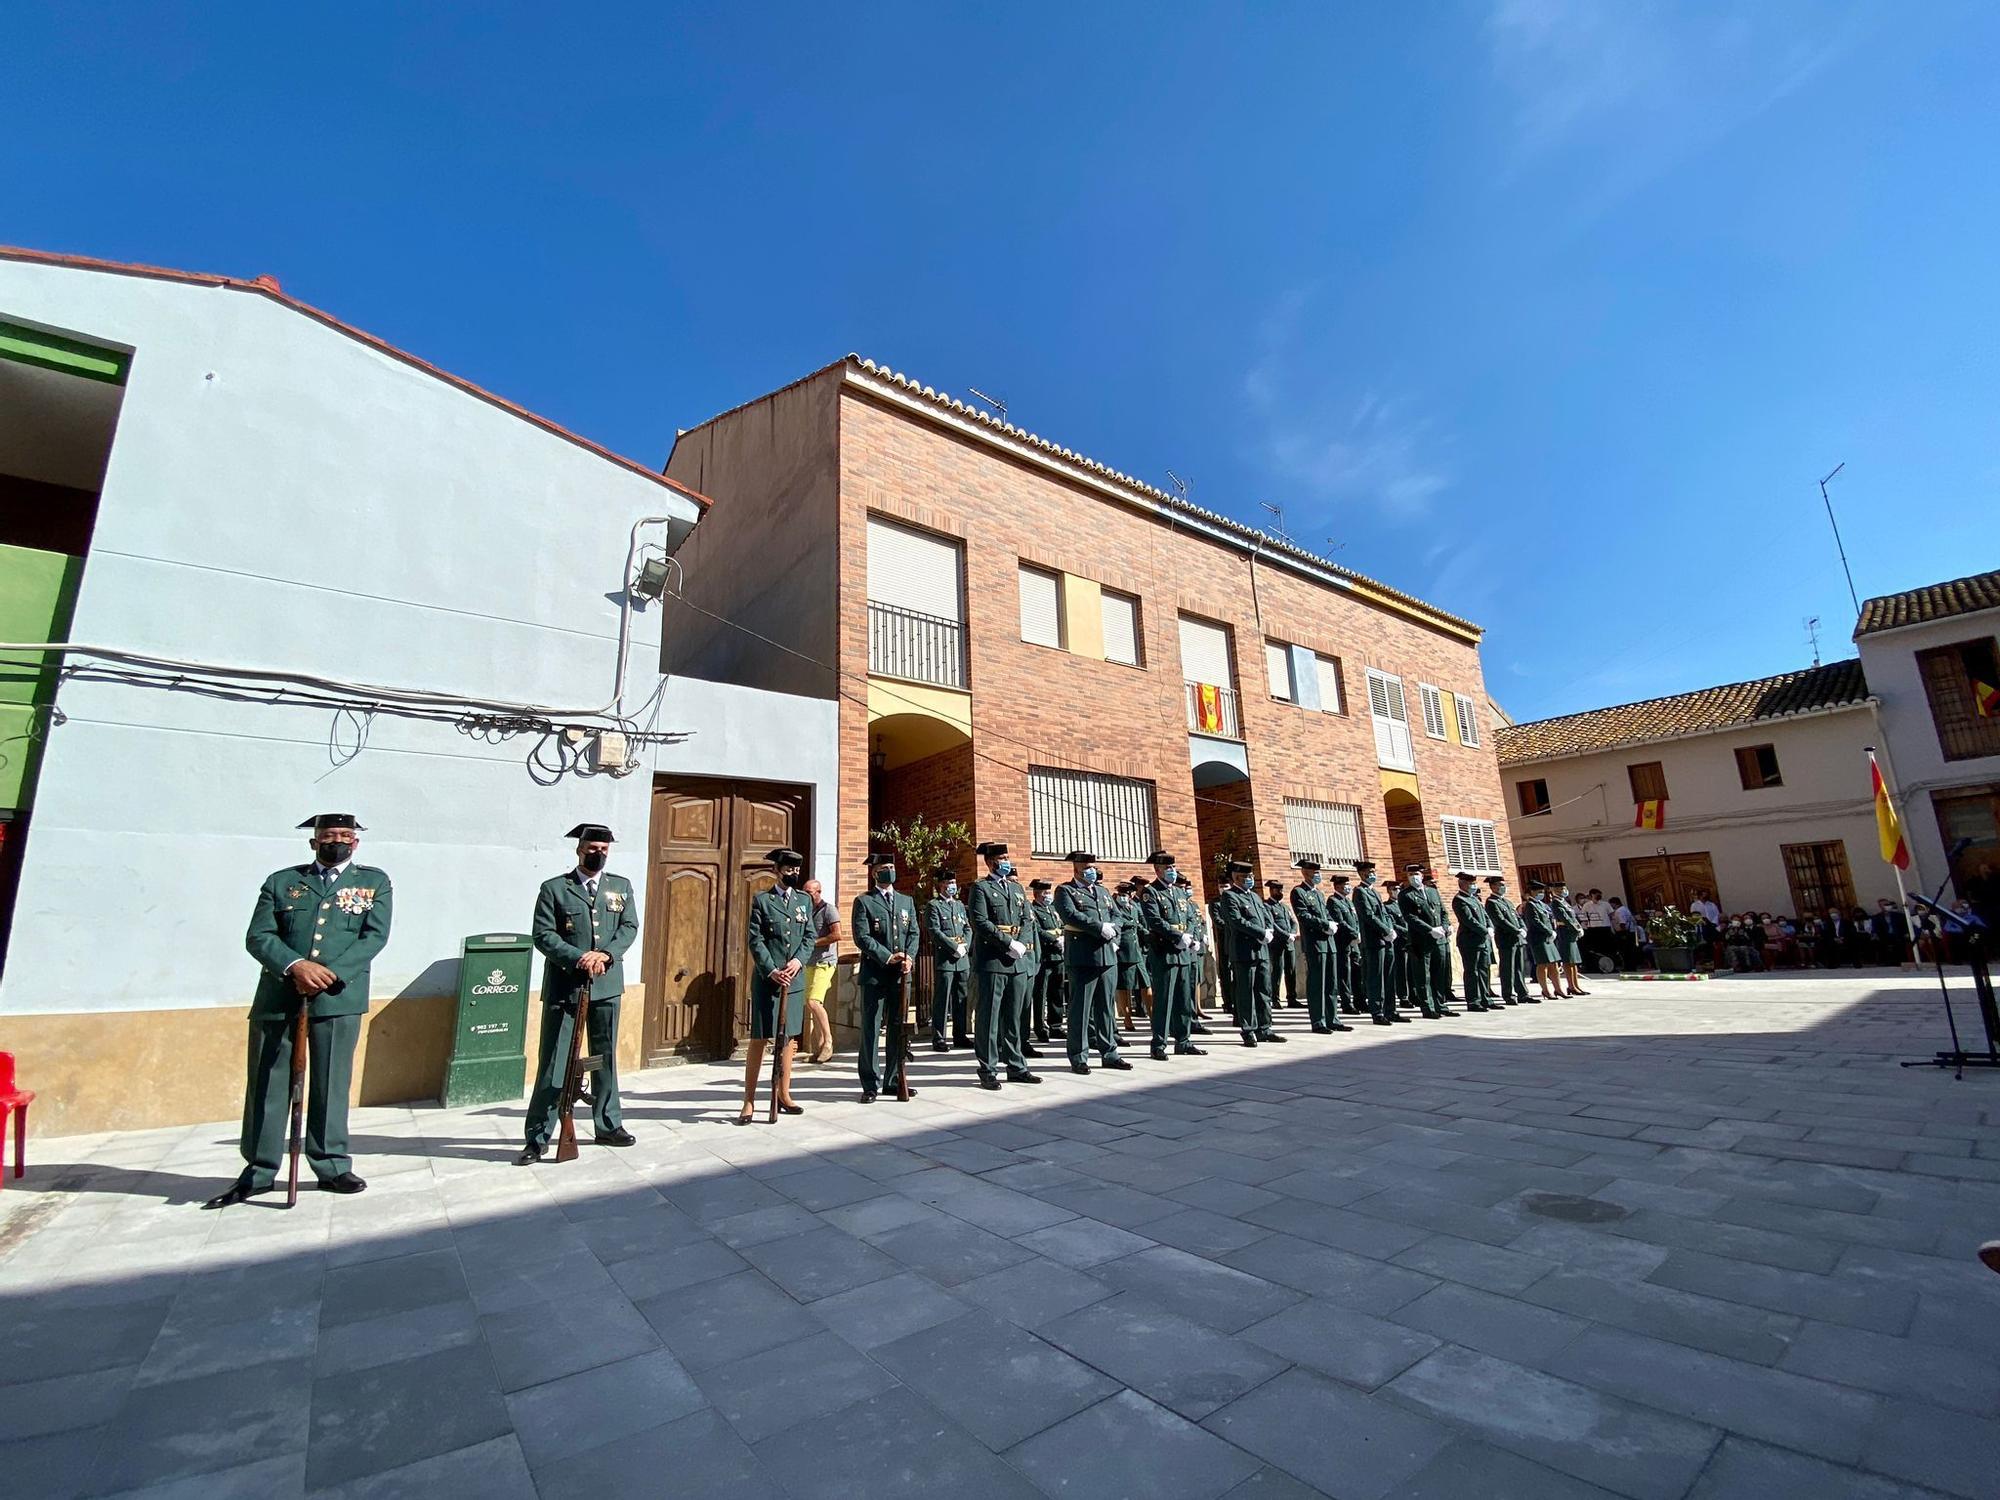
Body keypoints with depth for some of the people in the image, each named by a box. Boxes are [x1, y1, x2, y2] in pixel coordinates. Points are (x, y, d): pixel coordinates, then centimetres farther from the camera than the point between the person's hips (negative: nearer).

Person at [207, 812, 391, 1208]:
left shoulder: (374, 882, 9)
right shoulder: (280, 881, 12)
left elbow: (375, 935, -1)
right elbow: (258, 936, 3)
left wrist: (330, 974, -14)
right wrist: (296, 966, -15)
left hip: (339, 997, -1)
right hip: (278, 996, 1)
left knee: (331, 1084, 4)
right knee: (266, 1084, 7)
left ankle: (331, 1166, 16)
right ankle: (259, 1171, 21)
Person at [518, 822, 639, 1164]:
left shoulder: (621, 886, 9)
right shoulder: (553, 888, 0)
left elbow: (629, 926, 3)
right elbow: (543, 935, -7)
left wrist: (606, 954, -14)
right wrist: (579, 959, -19)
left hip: (606, 985, 3)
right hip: (563, 985, -3)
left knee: (605, 1058, 13)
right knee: (553, 1062, 0)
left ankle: (608, 1125, 25)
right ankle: (538, 1138, 10)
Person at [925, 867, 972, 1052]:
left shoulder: (960, 904, 18)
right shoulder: (933, 905, -3)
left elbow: (968, 928, 15)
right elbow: (935, 932, -12)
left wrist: (965, 947, -3)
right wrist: (955, 948, -15)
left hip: (963, 960, 6)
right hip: (944, 959, -6)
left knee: (960, 999, 11)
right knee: (941, 1000, -4)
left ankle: (960, 1035, 20)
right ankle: (938, 1039, 2)